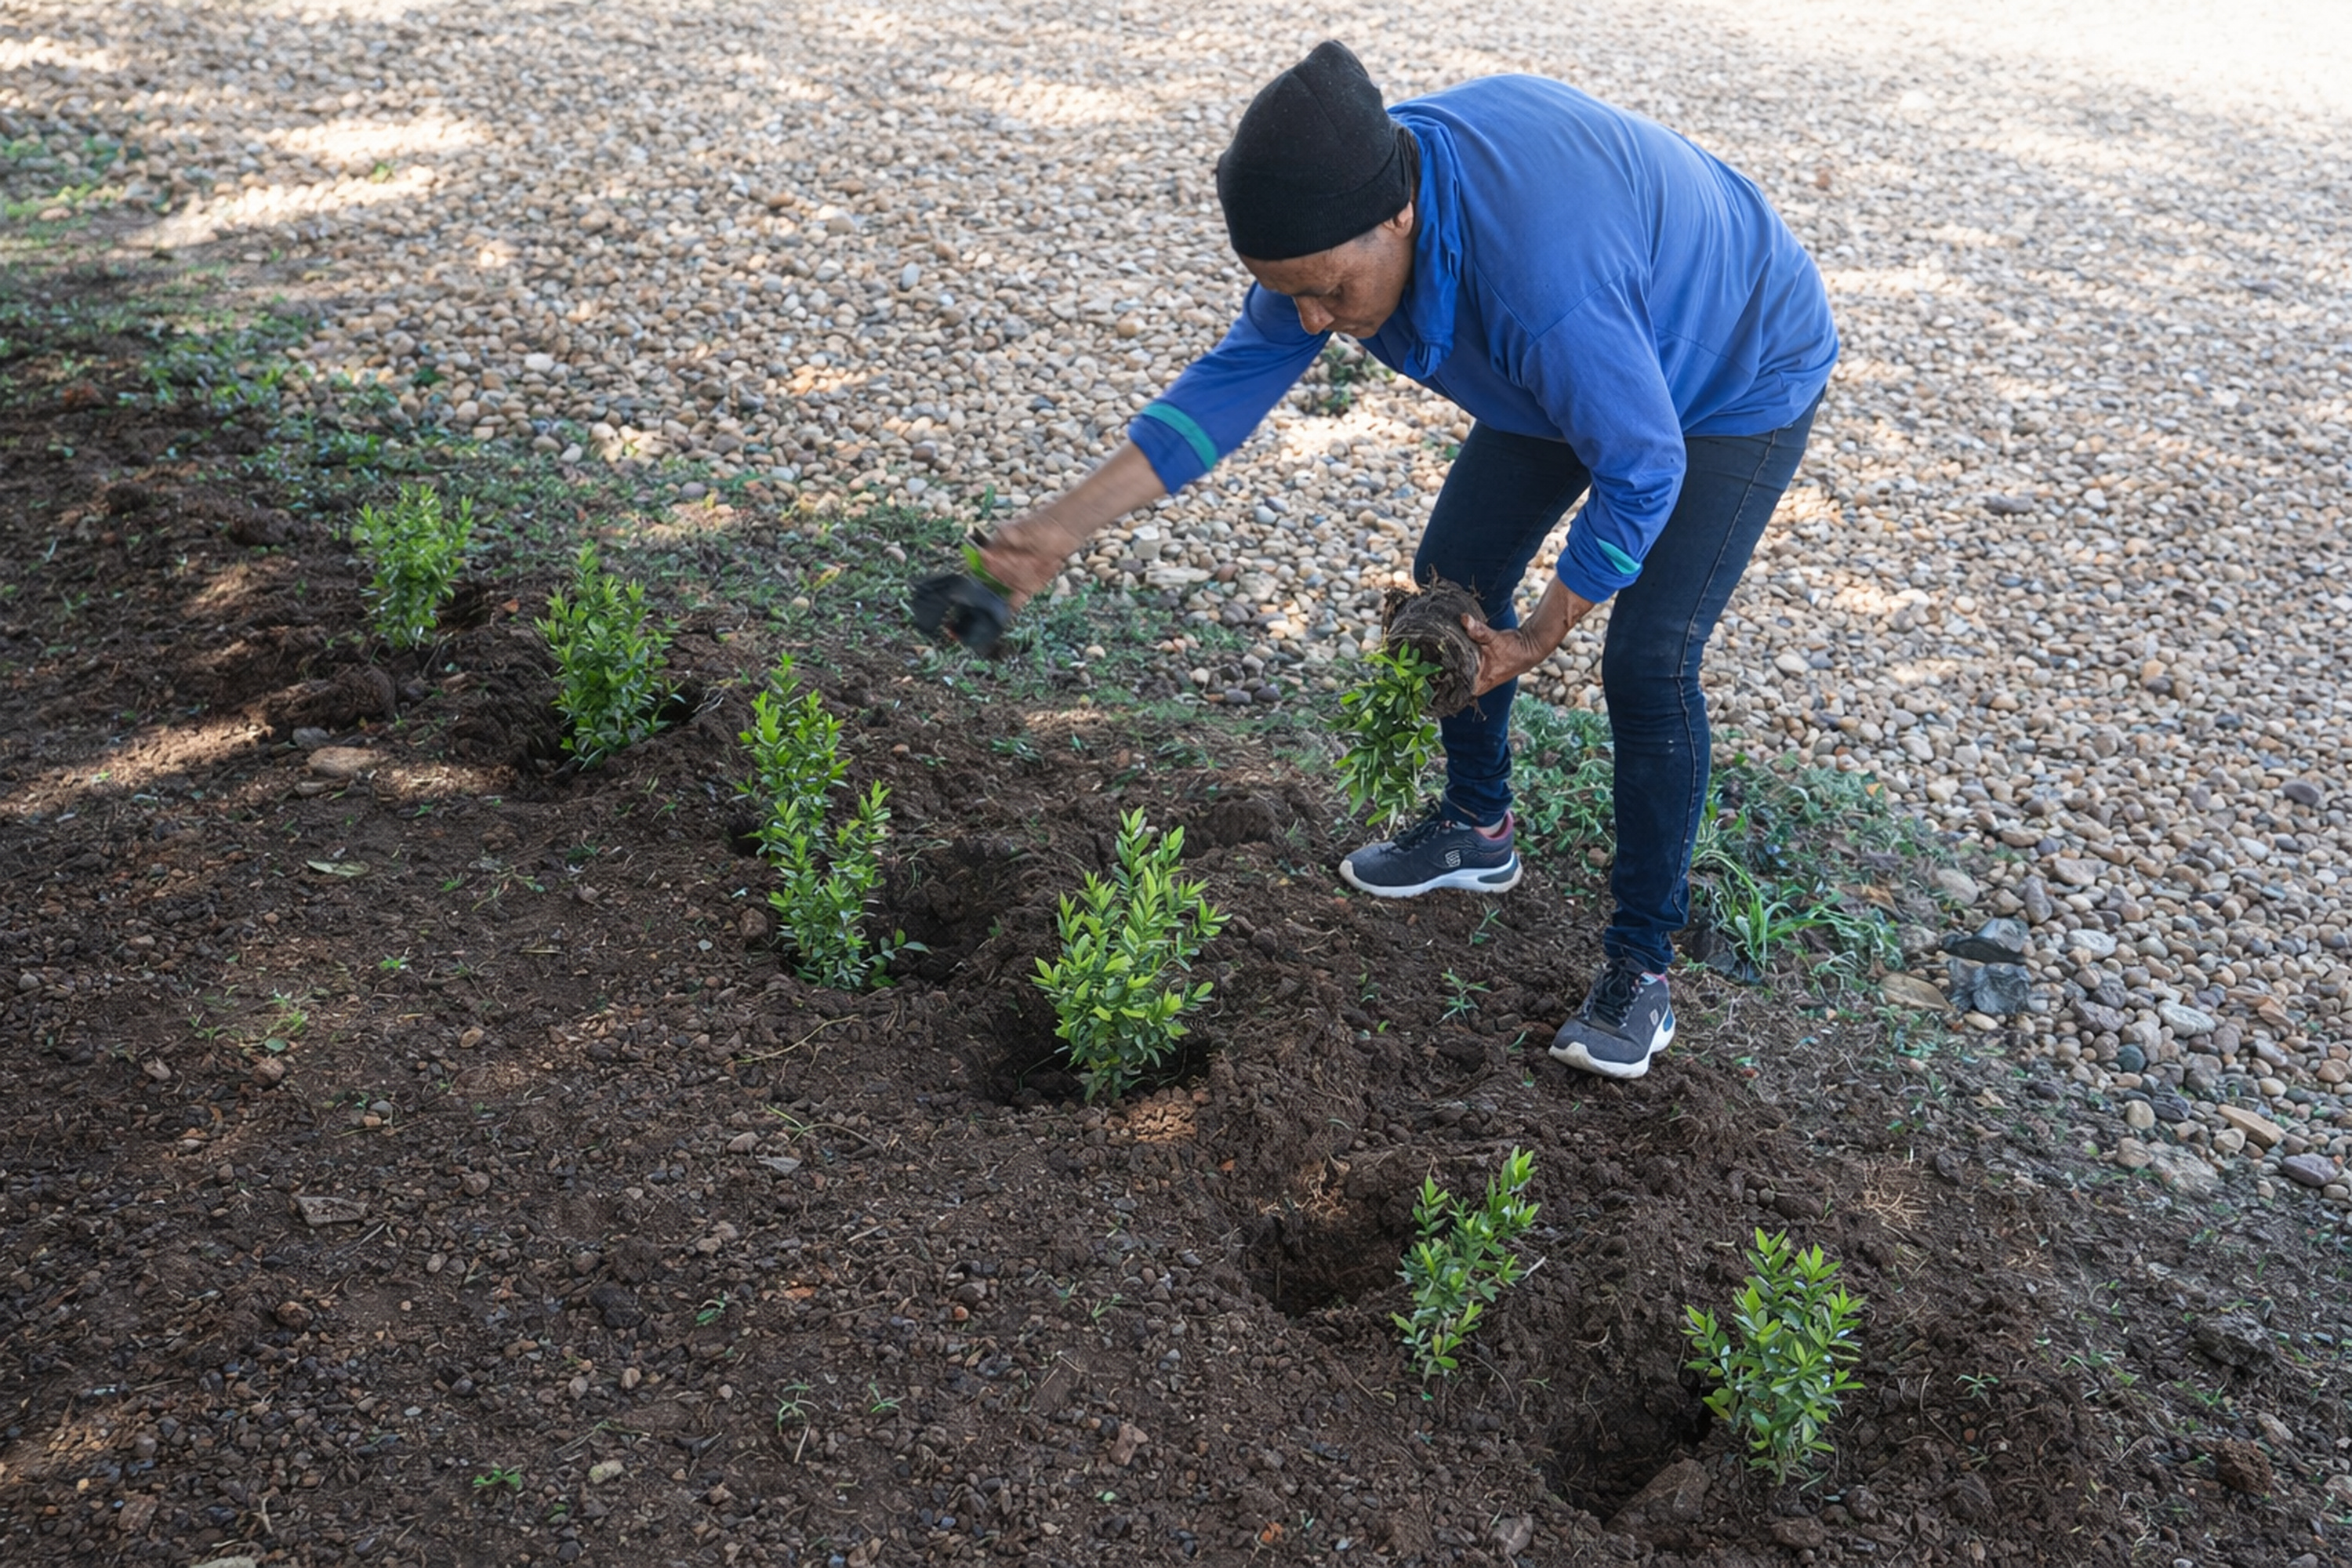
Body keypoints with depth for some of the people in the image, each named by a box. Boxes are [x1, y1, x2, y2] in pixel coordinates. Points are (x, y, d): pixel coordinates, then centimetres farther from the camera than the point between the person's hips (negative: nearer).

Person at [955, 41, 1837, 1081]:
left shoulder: (1542, 283, -47)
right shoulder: (1342, 205, -23)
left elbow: (1641, 474, -33)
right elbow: (1241, 374, -16)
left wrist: (1534, 642, -21)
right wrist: (1067, 522, -24)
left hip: (1737, 383, -7)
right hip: (1572, 367, 8)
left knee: (1648, 663, -15)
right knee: (1452, 580, 9)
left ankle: (1641, 964, 2)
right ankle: (1476, 829, 32)